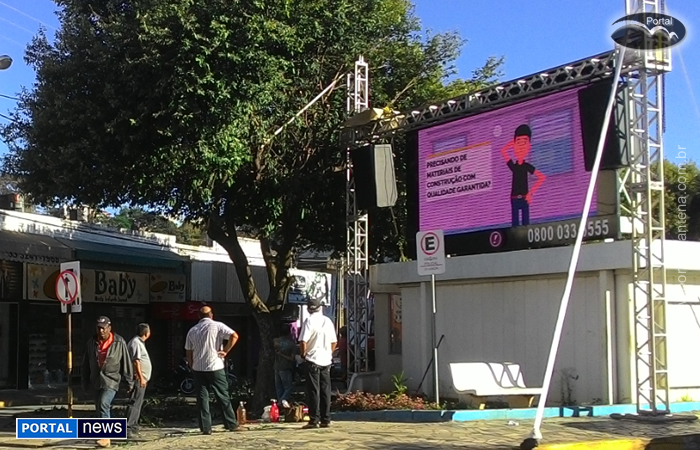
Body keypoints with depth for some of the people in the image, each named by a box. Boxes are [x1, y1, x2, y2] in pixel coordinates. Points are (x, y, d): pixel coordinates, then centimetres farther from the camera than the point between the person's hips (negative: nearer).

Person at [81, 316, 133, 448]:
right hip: (95, 381, 5)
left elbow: (126, 363, -1)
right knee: (100, 408, 10)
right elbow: (86, 364, 12)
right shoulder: (91, 343, 5)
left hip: (111, 380, -5)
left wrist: (129, 381, 1)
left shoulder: (119, 343, -5)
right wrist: (85, 382, 14)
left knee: (104, 404, -21)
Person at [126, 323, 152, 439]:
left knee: (137, 403, 13)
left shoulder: (139, 342, 20)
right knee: (135, 403, -14)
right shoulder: (136, 343, -13)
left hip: (141, 379, 11)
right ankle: (128, 428, -18)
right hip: (138, 378, -11)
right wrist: (141, 377, -23)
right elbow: (136, 361, -20)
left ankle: (134, 427, 18)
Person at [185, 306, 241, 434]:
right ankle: (232, 425, 10)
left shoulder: (192, 331, 8)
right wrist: (225, 351, -9)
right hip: (215, 367, -3)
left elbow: (188, 353, 10)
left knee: (202, 398, 5)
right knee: (223, 396, 5)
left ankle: (205, 428, 1)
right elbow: (234, 336, -16)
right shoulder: (217, 326, -3)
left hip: (198, 369, 3)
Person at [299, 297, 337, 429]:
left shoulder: (309, 321, -9)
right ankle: (326, 419, 10)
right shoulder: (328, 321, 9)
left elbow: (303, 341, -15)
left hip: (312, 360, -5)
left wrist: (303, 354, -1)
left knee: (313, 391, -2)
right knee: (325, 391, 8)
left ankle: (314, 420, -3)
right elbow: (334, 342, 12)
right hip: (326, 361, 5)